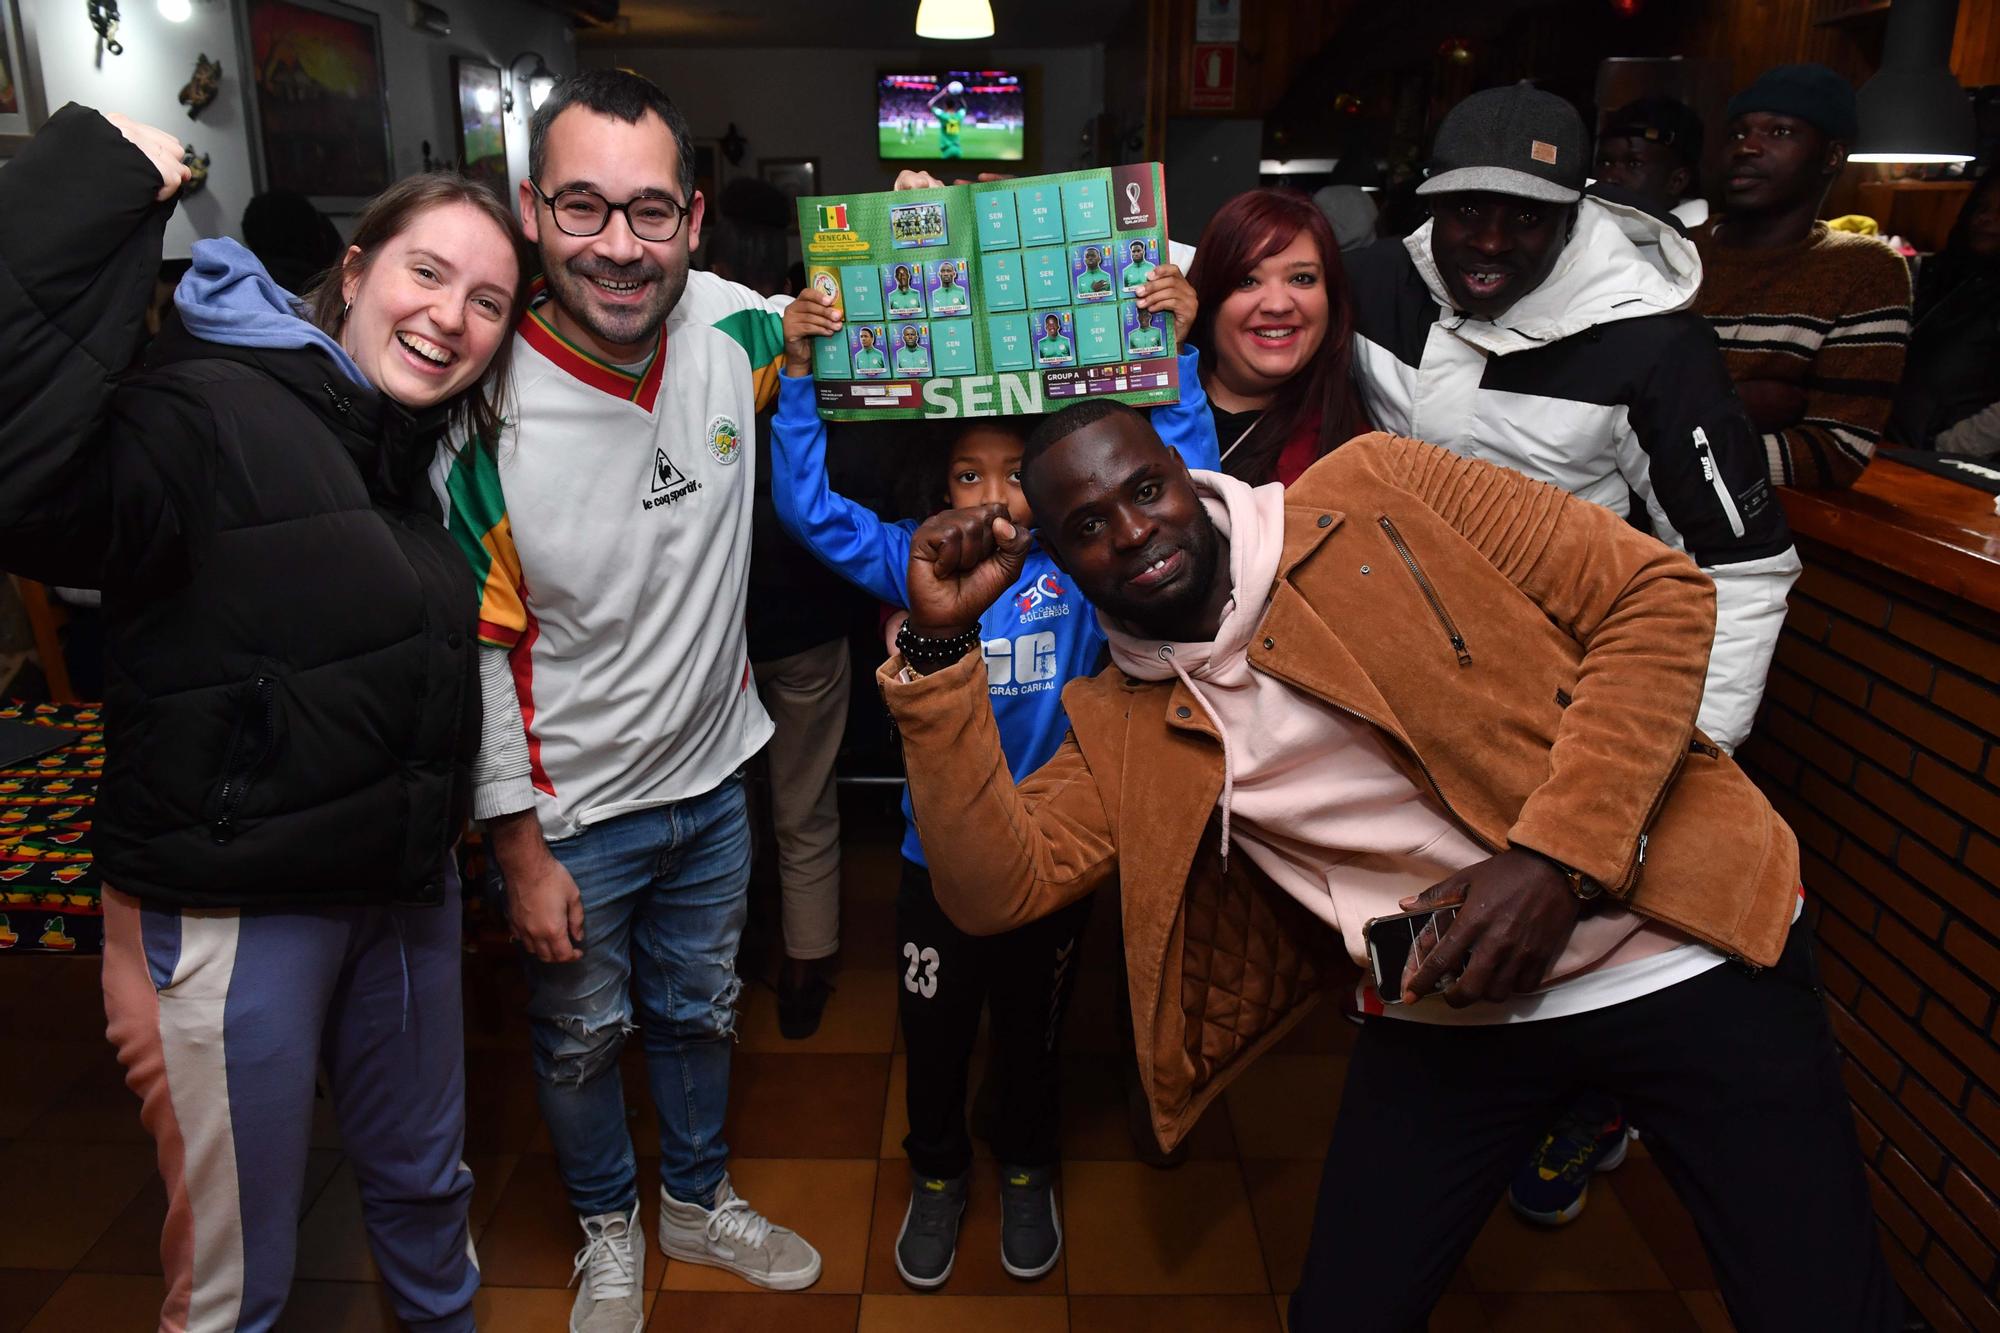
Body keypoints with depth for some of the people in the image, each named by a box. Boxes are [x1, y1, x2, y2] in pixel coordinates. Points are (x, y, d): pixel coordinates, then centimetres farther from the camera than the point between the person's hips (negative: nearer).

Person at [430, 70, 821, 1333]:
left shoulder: (732, 327, -12)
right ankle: (609, 1231, 49)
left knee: (701, 1011, 25)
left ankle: (702, 1201, 52)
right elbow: (477, 650, -15)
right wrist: (522, 850, -10)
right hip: (574, 812, -3)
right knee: (583, 1036, 20)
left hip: (713, 777, 4)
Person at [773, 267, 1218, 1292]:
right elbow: (808, 507, -7)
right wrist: (798, 375, -13)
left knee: (1032, 1025, 21)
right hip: (940, 850, 1)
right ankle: (937, 1175, 45)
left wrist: (1174, 353, -17)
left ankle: (1027, 1172, 48)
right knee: (934, 1027, 18)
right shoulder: (918, 567, -6)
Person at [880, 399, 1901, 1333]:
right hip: (1447, 1017, 3)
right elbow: (997, 885, -8)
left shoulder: (1372, 491, -7)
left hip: (1684, 946, -2)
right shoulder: (1122, 726, 2)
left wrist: (1560, 859, -18)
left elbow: (1657, 590, -9)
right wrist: (938, 648, -14)